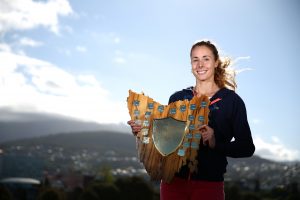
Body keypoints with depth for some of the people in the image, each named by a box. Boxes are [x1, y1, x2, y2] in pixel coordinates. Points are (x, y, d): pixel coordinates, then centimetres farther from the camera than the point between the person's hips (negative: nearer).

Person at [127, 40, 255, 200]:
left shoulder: (231, 100, 0)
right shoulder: (177, 98, 9)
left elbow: (246, 148, -3)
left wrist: (216, 143, -19)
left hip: (209, 183, -2)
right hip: (174, 180, 2)